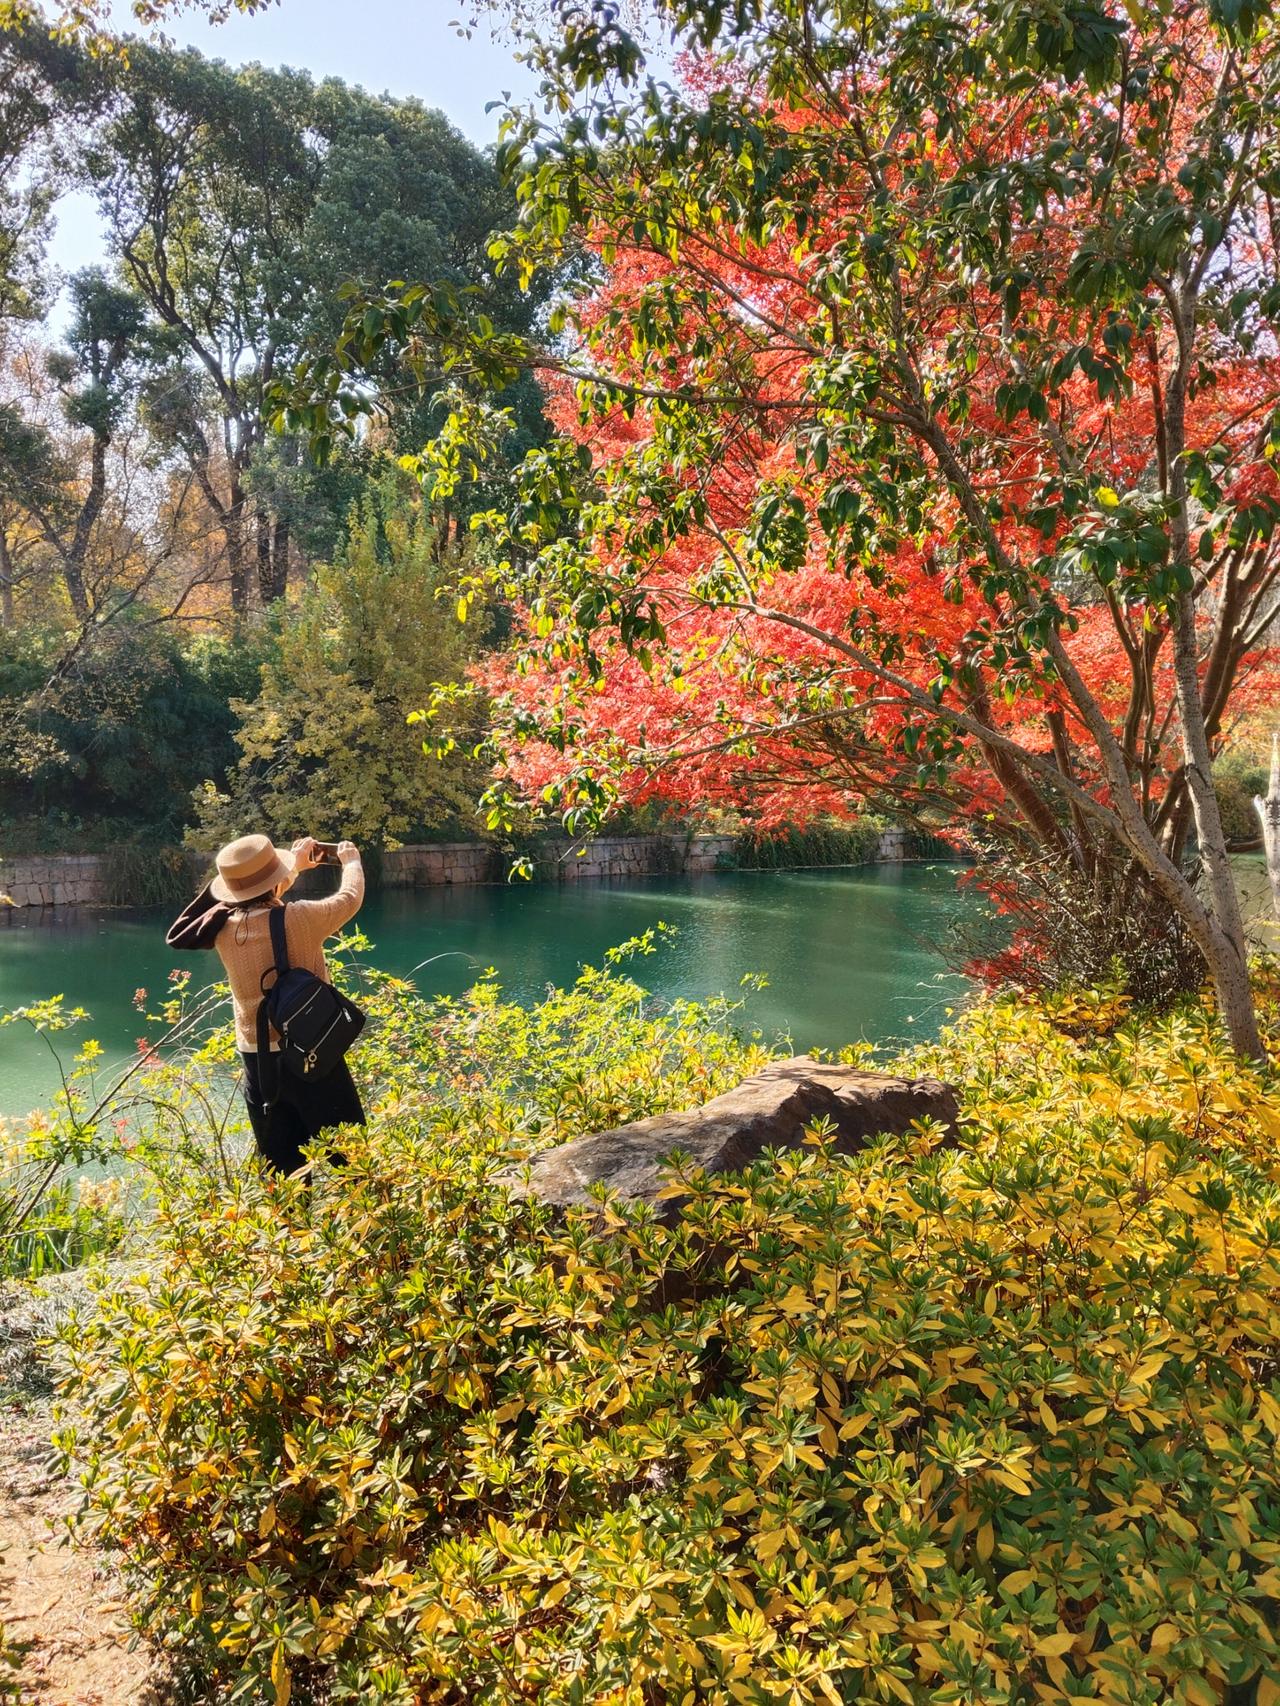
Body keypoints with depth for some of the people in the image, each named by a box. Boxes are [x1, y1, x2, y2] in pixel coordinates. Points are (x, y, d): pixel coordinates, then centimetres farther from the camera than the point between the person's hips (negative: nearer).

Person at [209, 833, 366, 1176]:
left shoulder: (225, 930, -4)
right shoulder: (299, 918, -18)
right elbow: (349, 899, 1)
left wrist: (295, 866, 28)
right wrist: (351, 860, 21)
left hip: (257, 1060, 5)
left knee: (280, 1168, 14)